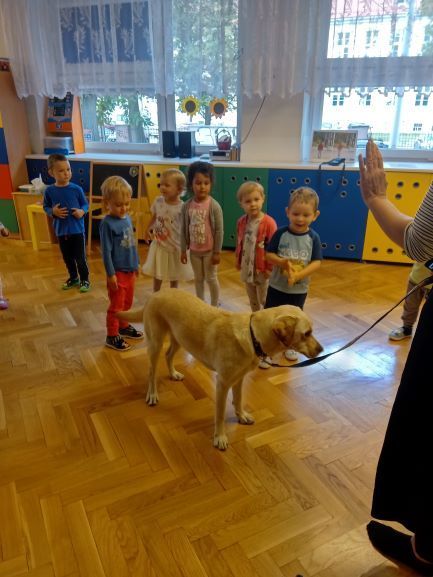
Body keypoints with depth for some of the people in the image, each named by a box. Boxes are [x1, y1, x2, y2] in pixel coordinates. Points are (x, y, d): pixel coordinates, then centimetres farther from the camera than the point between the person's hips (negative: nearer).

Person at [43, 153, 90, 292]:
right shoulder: (49, 191, -5)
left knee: (80, 258, 4)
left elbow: (85, 204, 2)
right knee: (67, 258, 17)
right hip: (61, 231, 3)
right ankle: (73, 278, 37)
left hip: (77, 230, -2)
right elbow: (46, 207, 7)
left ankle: (84, 280, 22)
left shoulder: (77, 189, -9)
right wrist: (52, 212, -14)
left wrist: (82, 211, -18)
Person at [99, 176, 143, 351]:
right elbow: (106, 251, -17)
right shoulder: (107, 223, -18)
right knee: (116, 305, 5)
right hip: (117, 272, -7)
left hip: (130, 270, 7)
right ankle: (112, 336, 19)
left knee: (127, 302, 21)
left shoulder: (127, 218, 3)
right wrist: (111, 274, -17)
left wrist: (135, 265, 17)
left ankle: (123, 326, 41)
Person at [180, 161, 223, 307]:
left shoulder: (214, 206, -16)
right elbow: (184, 230, 2)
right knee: (198, 279, 18)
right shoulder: (187, 206, -5)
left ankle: (214, 306, 27)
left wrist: (217, 252, -12)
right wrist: (183, 250, 3)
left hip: (210, 250, -4)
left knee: (211, 278, 10)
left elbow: (219, 230, -13)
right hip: (194, 250, 4)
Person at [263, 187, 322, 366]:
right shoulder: (281, 233, -12)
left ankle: (290, 345, 43)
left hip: (299, 289, 1)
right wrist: (282, 262, -28)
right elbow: (268, 254, -8)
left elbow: (316, 262, -12)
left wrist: (297, 275, -25)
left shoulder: (313, 238, -10)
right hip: (277, 286, -1)